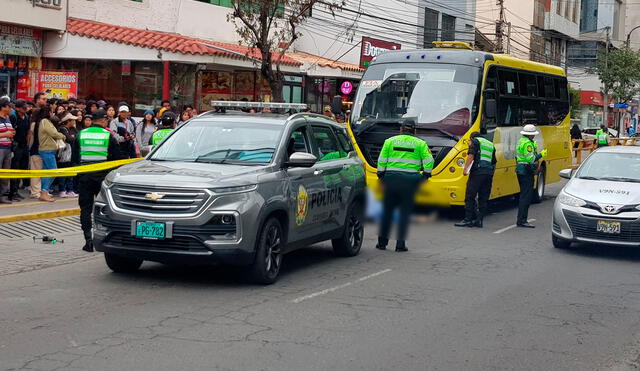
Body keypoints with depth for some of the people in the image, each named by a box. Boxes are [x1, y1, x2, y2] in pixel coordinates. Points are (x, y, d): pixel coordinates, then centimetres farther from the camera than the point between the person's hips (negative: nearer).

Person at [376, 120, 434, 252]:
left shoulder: (390, 141, 8)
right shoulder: (420, 143, 6)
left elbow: (381, 161, 3)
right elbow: (428, 161, -2)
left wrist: (381, 176, 10)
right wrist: (425, 176, 8)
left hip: (391, 178, 1)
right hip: (410, 180, -1)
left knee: (387, 211, 10)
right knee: (405, 212, 4)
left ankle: (382, 242, 13)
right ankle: (400, 243, 1)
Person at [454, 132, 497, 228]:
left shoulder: (475, 141, 7)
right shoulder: (491, 144, 26)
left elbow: (471, 156, -9)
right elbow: (494, 162, 25)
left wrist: (465, 168, -12)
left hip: (478, 171, -6)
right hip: (489, 173, 7)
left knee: (470, 197, -5)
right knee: (483, 198, 8)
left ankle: (468, 219, -8)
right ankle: (479, 220, 6)